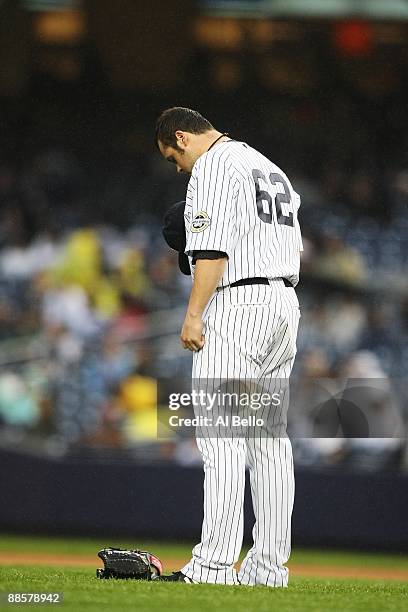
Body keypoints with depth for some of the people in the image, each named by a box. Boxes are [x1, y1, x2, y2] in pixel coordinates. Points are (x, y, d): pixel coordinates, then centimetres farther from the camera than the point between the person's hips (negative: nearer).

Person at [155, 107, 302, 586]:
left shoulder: (214, 166, -7)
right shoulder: (271, 169, 23)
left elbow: (212, 247, -18)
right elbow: (294, 246, 23)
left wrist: (194, 314, -18)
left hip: (238, 304, -9)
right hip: (285, 304, 9)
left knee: (221, 437, -12)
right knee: (270, 438, 9)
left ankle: (214, 565, -18)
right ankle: (270, 566, 8)